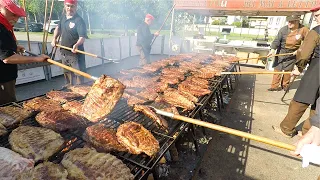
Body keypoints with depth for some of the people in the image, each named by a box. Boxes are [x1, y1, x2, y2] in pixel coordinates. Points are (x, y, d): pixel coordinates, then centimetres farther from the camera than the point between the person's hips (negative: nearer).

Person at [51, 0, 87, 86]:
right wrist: (54, 39, 13)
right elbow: (58, 28, 25)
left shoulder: (79, 20, -17)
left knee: (78, 75, -5)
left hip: (75, 53, -8)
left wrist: (77, 44, -45)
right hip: (64, 53, 8)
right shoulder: (63, 18, 8)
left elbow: (82, 37, -27)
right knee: (67, 74, 22)